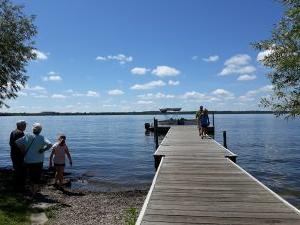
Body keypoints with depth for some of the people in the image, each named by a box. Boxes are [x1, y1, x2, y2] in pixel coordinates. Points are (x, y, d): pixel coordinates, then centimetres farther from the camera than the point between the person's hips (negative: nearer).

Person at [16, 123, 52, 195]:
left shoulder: (27, 136, -5)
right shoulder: (41, 138, -12)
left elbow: (17, 142, -7)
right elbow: (50, 144, -25)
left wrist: (23, 150, 2)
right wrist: (43, 150, -12)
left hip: (28, 161, 3)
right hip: (38, 161, -3)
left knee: (30, 175, 21)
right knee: (37, 176, 13)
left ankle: (32, 189, 35)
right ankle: (35, 190, 20)